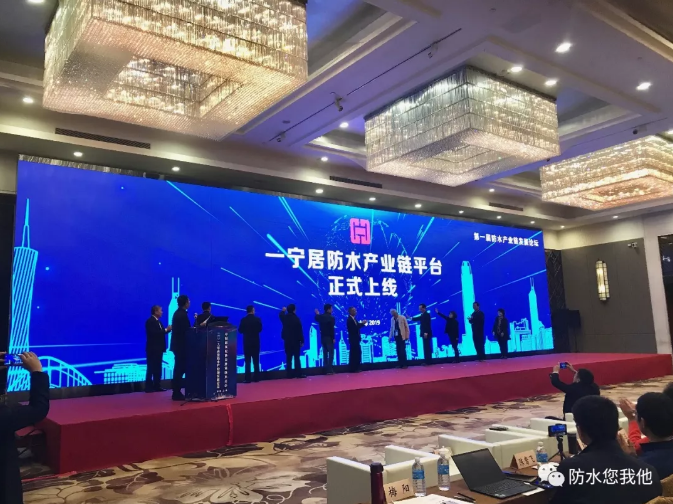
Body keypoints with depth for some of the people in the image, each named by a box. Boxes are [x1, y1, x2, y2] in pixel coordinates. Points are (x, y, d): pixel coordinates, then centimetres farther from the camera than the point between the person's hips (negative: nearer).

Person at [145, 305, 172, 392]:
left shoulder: (158, 321, 17)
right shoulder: (150, 321, -13)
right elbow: (154, 333, -24)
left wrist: (167, 329, 0)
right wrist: (166, 330, -21)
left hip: (158, 348, 10)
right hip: (152, 348, -10)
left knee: (157, 368, 11)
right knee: (151, 368, -6)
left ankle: (157, 386, 16)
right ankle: (148, 387, -2)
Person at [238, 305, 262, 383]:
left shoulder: (244, 320, -9)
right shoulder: (258, 319, -6)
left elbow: (240, 330, -5)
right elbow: (260, 329, 3)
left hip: (247, 342, -1)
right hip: (256, 342, 1)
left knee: (247, 361, 2)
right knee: (256, 361, 10)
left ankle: (247, 379, -1)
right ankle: (257, 378, 11)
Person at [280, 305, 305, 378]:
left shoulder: (284, 317, 0)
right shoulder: (296, 319, -14)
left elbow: (281, 315, 27)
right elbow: (300, 331, -12)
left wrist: (283, 311, 48)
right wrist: (302, 341, -6)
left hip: (287, 340, 4)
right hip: (295, 340, -4)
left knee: (289, 358, 7)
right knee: (297, 357, 0)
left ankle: (289, 374, 7)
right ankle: (298, 374, -2)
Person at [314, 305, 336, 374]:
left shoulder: (320, 316, 3)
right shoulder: (331, 318, -14)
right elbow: (332, 329, -17)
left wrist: (317, 314, 42)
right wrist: (333, 338, -12)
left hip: (323, 337, 6)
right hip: (329, 337, -6)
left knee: (325, 353, 12)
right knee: (331, 353, -2)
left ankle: (326, 369, 13)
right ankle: (330, 369, -7)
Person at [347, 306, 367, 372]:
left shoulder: (354, 319, 15)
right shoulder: (349, 320, -15)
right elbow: (354, 328, -23)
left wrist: (362, 324, 0)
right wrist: (362, 323, -17)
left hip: (356, 339, 10)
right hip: (353, 339, -10)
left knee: (357, 353, 11)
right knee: (354, 353, -7)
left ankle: (356, 368, 18)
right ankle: (353, 369, -2)